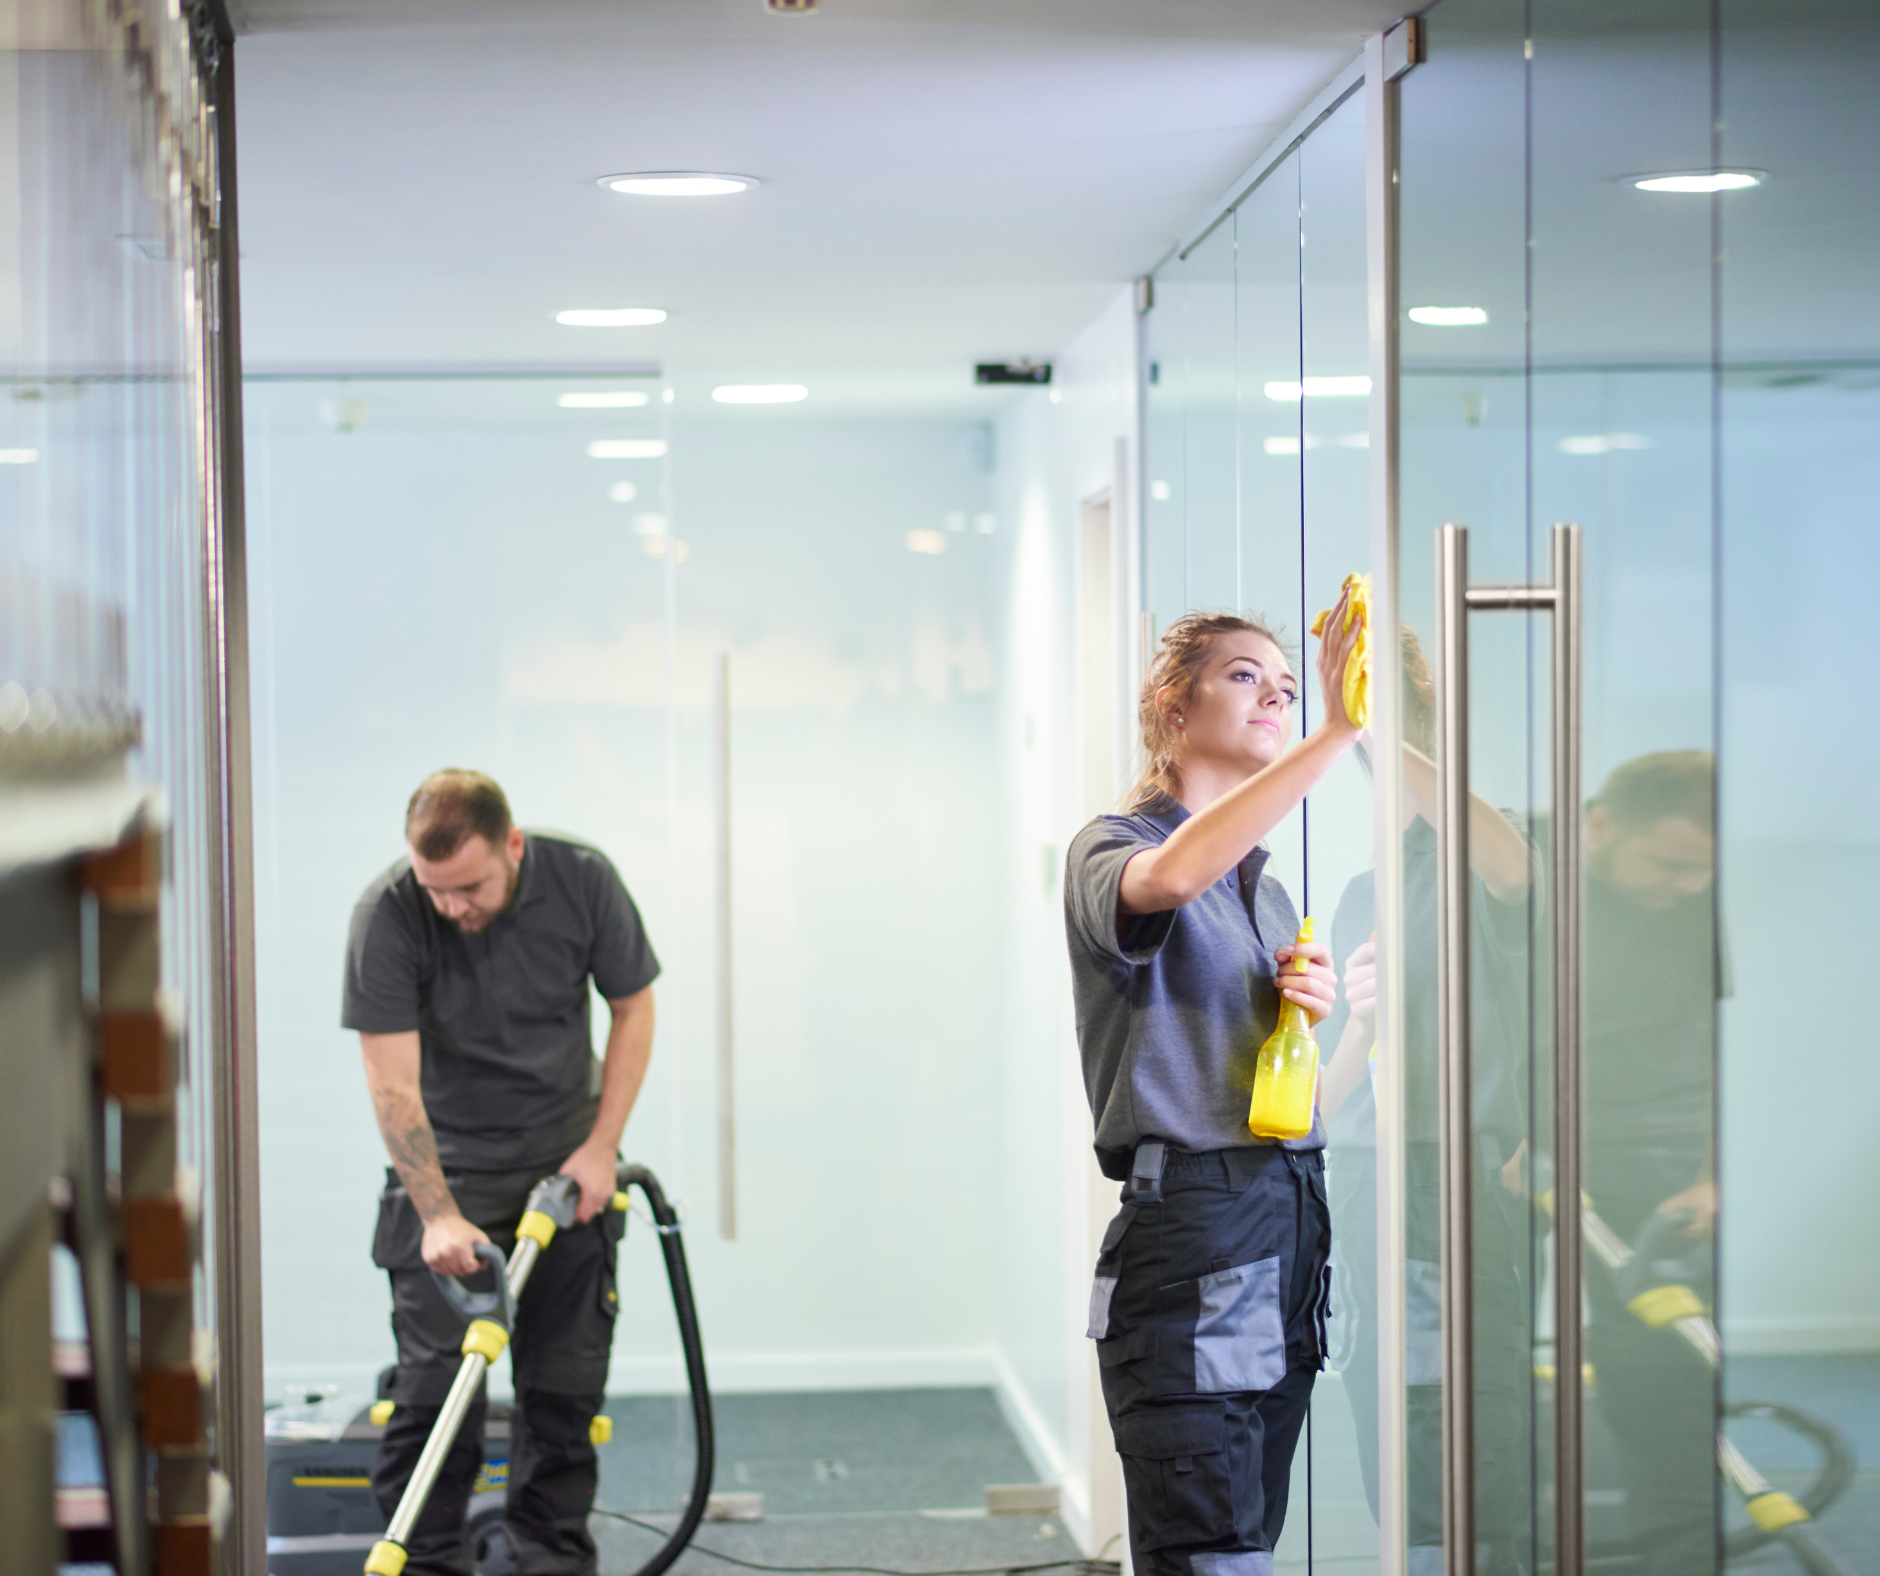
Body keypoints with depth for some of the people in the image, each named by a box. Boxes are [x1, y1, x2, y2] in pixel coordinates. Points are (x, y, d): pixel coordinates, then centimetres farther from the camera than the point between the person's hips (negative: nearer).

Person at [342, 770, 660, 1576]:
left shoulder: (582, 880, -16)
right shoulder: (386, 914, -22)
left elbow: (633, 1007, -2)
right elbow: (392, 1084, -21)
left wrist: (601, 1146, -8)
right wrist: (438, 1214, -27)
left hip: (566, 1168, 2)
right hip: (446, 1167, -2)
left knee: (566, 1380, 3)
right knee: (437, 1380, -8)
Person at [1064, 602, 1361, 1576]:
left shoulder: (1266, 889, 22)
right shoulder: (1111, 847, -2)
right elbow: (1169, 877, -29)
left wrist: (1308, 1015, 4)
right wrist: (1336, 733, -32)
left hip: (1289, 1227, 8)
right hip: (1189, 1229, -8)